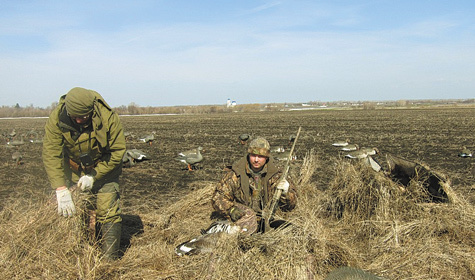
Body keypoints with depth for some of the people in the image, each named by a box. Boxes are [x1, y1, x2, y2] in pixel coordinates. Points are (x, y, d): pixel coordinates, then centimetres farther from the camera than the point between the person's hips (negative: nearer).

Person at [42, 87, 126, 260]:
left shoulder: (108, 117, -29)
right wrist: (61, 190, -31)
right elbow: (51, 155, -24)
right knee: (68, 209, 0)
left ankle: (110, 259, 2)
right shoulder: (56, 119, -24)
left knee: (107, 212, -8)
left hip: (103, 167, -2)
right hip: (73, 168, 2)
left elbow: (117, 151, -18)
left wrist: (94, 176, -20)